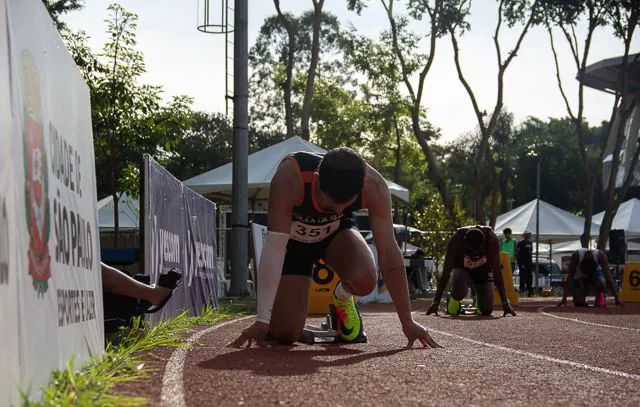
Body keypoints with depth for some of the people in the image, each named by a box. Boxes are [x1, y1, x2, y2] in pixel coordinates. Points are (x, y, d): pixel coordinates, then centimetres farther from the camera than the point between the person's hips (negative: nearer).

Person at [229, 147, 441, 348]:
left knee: (364, 280, -32)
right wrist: (262, 320, -41)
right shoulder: (289, 178, -40)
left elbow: (389, 252, -29)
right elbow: (274, 247, -39)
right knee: (285, 334, -14)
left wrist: (407, 322, -27)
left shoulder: (374, 186, -33)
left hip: (336, 232, 1)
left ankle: (343, 297, 5)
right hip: (294, 239, -1)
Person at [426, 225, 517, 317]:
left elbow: (497, 272, -30)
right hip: (461, 267, -1)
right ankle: (454, 299, 1)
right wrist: (436, 301, -34)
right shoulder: (456, 240, -34)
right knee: (459, 290, -34)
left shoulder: (492, 239, -33)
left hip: (483, 268, 1)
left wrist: (505, 302, -33)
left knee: (487, 310, -11)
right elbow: (446, 272, -32)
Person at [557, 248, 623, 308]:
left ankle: (600, 296, -7)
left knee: (601, 281, -37)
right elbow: (570, 276, -34)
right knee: (579, 303, -16)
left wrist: (617, 298, -38)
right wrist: (564, 298, -38)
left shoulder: (600, 255, -33)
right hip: (579, 278, 1)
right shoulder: (576, 255, -34)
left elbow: (608, 276, -34)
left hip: (595, 273, -1)